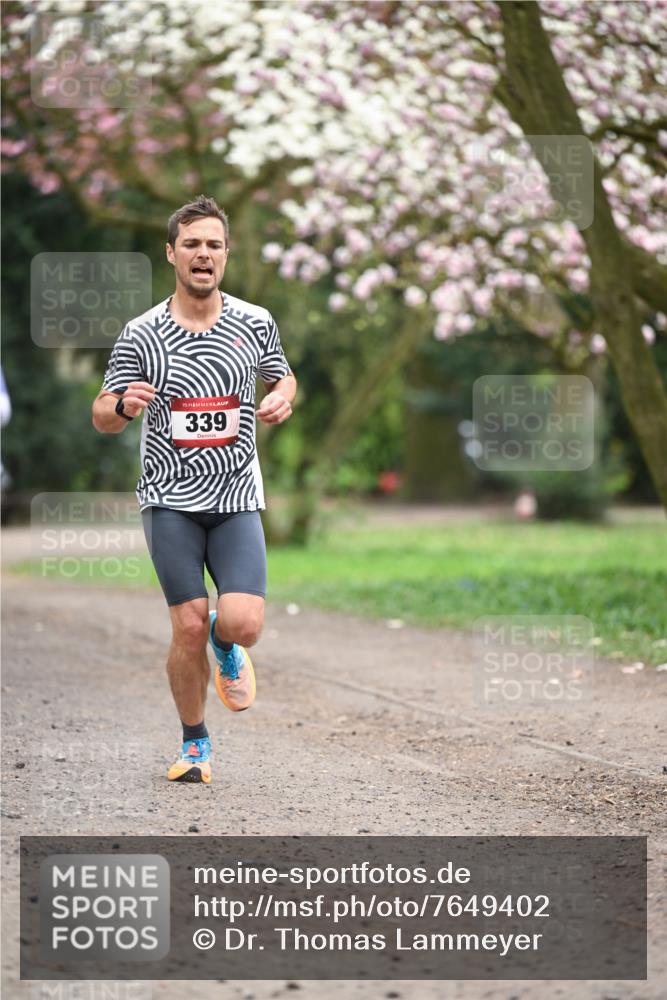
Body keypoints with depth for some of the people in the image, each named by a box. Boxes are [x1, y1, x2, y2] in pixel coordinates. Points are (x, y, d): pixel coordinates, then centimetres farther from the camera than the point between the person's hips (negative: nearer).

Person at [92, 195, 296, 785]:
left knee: (243, 622, -14)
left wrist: (282, 399, -5)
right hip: (171, 499, -1)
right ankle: (195, 742, 16)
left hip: (237, 499, 1)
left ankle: (225, 647, 25)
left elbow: (283, 377, 20)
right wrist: (124, 406, -21)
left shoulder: (256, 323, 2)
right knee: (189, 626, -5)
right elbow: (102, 418, 3)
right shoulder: (142, 334, -2)